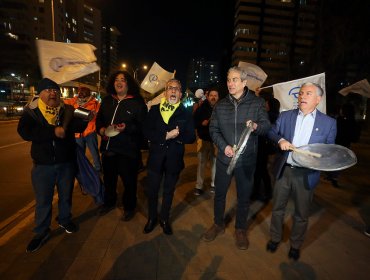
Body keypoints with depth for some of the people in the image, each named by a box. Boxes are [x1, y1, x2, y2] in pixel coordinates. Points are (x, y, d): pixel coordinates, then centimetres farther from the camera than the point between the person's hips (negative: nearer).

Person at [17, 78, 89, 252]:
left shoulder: (67, 111, -1)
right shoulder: (31, 112, -4)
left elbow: (81, 125, -11)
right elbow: (25, 132, -20)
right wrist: (53, 131, -28)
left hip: (66, 162, 1)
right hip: (43, 165, -1)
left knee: (66, 195, 17)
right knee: (43, 200, 11)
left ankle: (65, 220, 41)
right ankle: (41, 232, 30)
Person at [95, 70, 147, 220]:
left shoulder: (137, 102, -6)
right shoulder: (107, 101, 11)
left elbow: (143, 125, -10)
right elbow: (99, 119, 20)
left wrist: (127, 128, -24)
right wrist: (100, 129, 0)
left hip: (128, 149, -5)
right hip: (108, 147, 6)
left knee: (129, 180, 6)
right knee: (108, 177, 21)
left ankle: (129, 207, 30)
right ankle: (109, 202, 46)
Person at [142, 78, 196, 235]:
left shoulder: (185, 113, 0)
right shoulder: (154, 110, 1)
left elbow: (191, 137, -6)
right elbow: (147, 132, -10)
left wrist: (175, 136, -22)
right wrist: (166, 136, -21)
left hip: (174, 159, 0)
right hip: (155, 157, 0)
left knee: (169, 190, 16)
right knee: (152, 190, 12)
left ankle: (164, 219, 39)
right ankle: (152, 217, 38)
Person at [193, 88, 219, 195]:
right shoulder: (201, 108, 1)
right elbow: (194, 122, 3)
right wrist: (202, 123, -13)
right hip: (204, 140, 0)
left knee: (215, 162, 7)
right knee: (201, 163, 3)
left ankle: (214, 184, 23)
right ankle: (198, 186, 13)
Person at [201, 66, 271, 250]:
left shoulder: (257, 103, -3)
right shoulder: (220, 105, 4)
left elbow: (267, 125, -5)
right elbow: (213, 129, 2)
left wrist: (256, 126, -29)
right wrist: (224, 146, -13)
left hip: (247, 160, -1)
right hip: (224, 158, 2)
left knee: (244, 196, 13)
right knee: (219, 193, 14)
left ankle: (240, 230, 36)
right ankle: (218, 224, 38)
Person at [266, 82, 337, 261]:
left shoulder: (329, 123, -1)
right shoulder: (285, 116, 3)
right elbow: (271, 132, 6)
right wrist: (280, 139, -15)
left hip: (306, 174, -1)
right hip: (283, 170, 1)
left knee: (302, 214, 15)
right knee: (277, 208, 16)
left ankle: (295, 245, 39)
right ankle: (275, 238, 39)